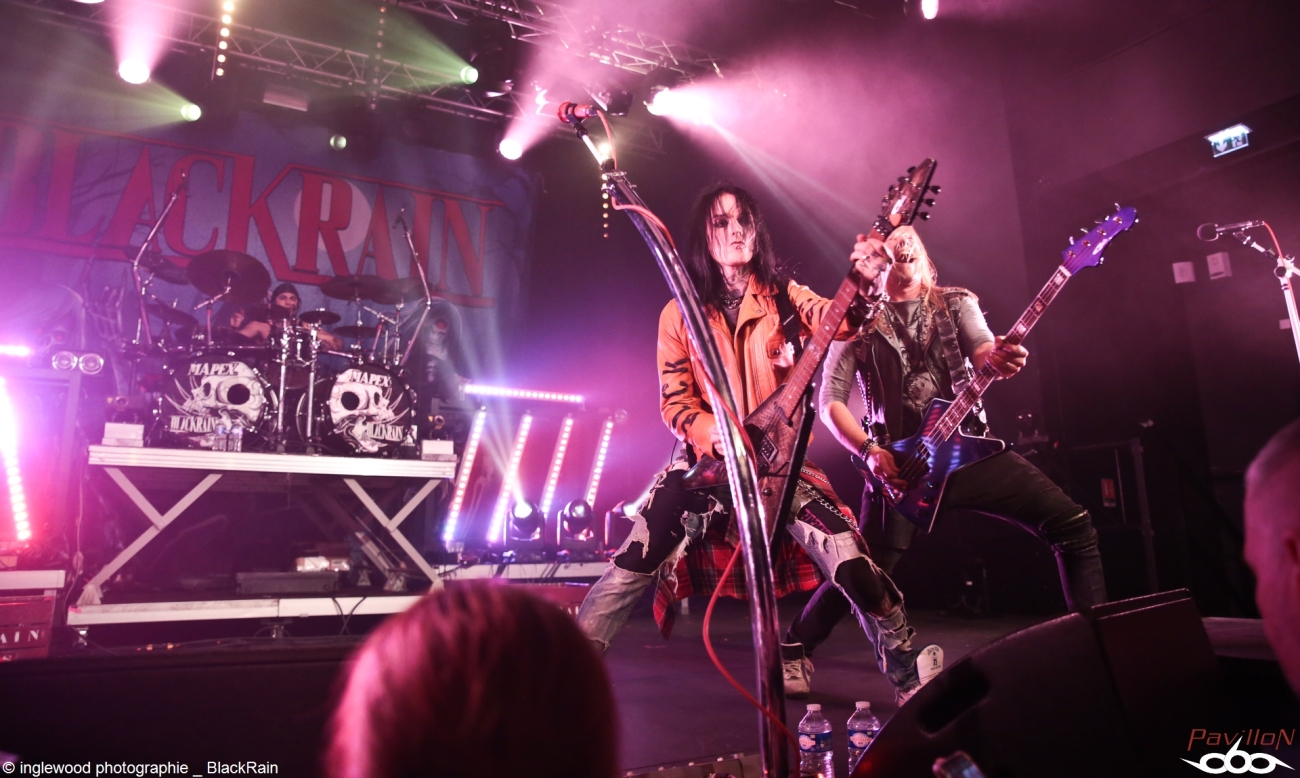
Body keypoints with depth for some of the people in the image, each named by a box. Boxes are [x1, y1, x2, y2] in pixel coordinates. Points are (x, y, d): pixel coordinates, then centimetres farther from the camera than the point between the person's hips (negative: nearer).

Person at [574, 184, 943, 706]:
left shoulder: (781, 295, 5)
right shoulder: (681, 313, 4)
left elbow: (836, 319, -13)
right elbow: (674, 402, 1)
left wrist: (865, 282, -34)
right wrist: (716, 434, -18)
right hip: (707, 458, 0)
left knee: (852, 563, -15)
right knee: (630, 569, -3)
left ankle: (909, 676, 5)